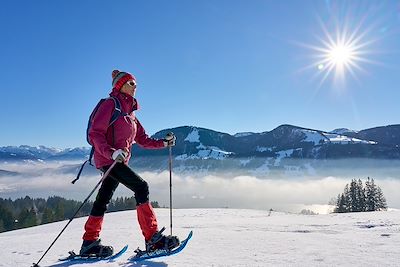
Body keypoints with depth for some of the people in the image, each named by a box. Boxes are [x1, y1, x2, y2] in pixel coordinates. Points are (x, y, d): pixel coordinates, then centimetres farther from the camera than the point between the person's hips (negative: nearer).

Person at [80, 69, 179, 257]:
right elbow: (95, 134, -15)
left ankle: (89, 243, 22)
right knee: (141, 187, -17)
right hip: (107, 159, -9)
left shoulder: (129, 111, 19)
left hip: (118, 160, 9)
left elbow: (142, 139, 18)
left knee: (103, 200, 12)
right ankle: (152, 238, -16)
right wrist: (111, 152, -29)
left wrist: (163, 143, 5)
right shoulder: (110, 104, -6)